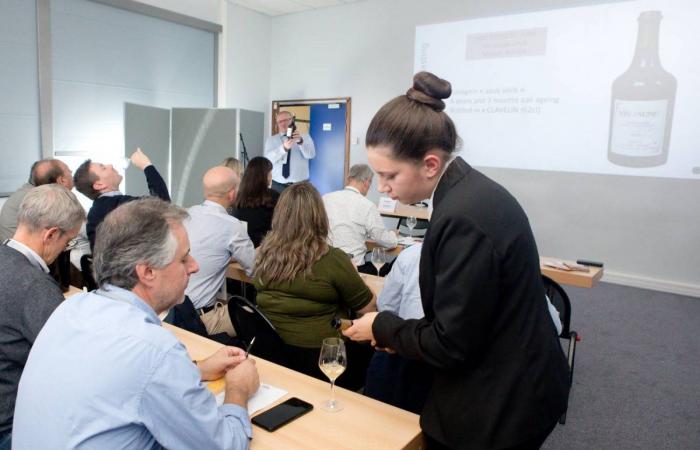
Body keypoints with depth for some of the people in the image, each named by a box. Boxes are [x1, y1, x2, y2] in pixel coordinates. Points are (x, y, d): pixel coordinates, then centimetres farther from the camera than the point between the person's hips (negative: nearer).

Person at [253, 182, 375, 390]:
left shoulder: (264, 253, -4)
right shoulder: (331, 259, -19)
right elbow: (370, 308, -8)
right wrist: (350, 274, 9)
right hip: (320, 360, -6)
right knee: (372, 348, 20)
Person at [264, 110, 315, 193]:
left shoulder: (305, 137, 7)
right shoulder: (271, 140, 7)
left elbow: (311, 154, -11)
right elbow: (269, 159, -10)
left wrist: (300, 142, -30)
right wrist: (284, 148, -27)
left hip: (300, 185, -1)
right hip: (278, 185, 1)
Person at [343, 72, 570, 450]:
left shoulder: (463, 216, -30)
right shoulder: (471, 191, 0)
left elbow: (451, 344, -23)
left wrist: (383, 327, -9)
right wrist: (401, 333, 4)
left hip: (497, 407, -9)